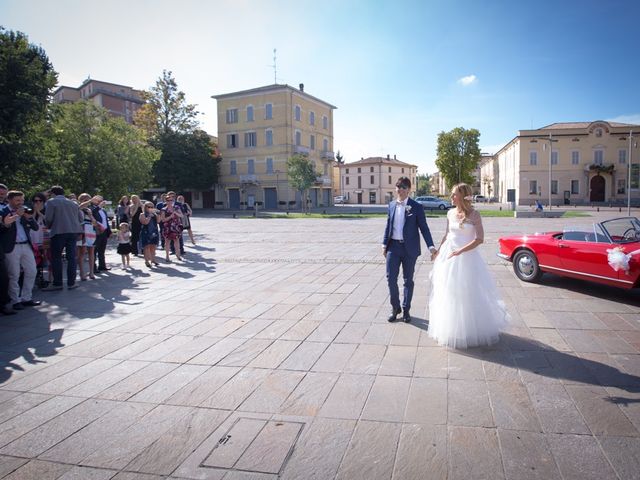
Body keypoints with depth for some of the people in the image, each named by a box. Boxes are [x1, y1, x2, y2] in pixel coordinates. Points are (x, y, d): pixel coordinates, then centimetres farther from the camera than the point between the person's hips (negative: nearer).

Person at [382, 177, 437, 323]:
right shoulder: (391, 205, 7)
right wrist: (384, 244, 10)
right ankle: (395, 307, 19)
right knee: (391, 277, -1)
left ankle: (406, 310, 23)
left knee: (408, 280, 8)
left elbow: (423, 227, -5)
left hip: (409, 248, -3)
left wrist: (431, 246, -11)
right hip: (393, 246, 3)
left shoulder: (416, 207, -4)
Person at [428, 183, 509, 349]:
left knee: (467, 294, 2)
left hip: (467, 257, -5)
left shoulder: (474, 215, -9)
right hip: (448, 256, 5)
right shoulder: (450, 213, 5)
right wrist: (439, 252, 12)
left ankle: (470, 330, 19)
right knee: (448, 293, 12)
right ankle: (450, 328, 28)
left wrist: (460, 251, -19)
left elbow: (480, 239, -14)